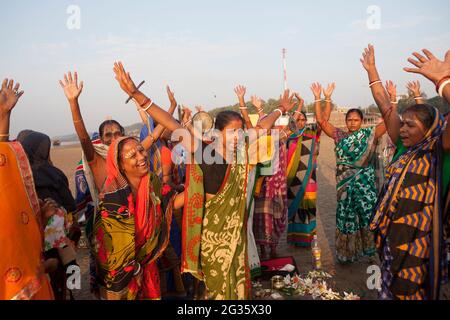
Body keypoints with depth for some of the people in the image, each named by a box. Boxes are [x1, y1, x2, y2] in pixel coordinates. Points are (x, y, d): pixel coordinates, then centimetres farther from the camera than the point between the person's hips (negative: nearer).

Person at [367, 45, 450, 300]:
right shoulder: (405, 148, 2)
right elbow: (385, 107, 4)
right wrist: (372, 71, 7)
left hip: (418, 239, -5)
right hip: (391, 232, 6)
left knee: (410, 291, 12)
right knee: (390, 288, 22)